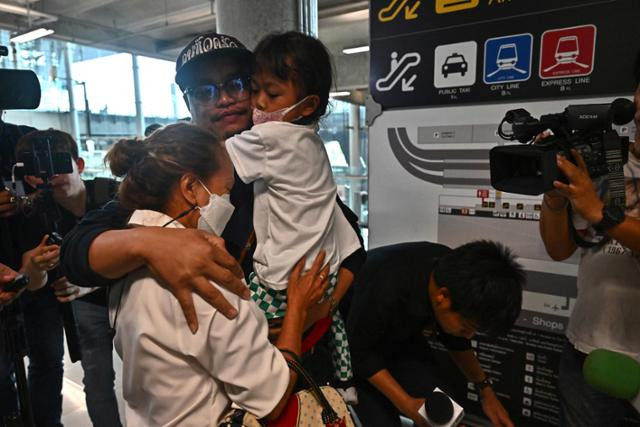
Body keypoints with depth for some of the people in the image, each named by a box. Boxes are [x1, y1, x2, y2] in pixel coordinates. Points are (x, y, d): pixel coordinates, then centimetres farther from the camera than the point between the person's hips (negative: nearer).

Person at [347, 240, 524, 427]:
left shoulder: (453, 274, -22)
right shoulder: (386, 291, -42)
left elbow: (453, 338, -1)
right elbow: (359, 350, -24)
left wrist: (485, 389, -2)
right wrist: (406, 403, -27)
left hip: (402, 336, 5)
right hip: (356, 336, -5)